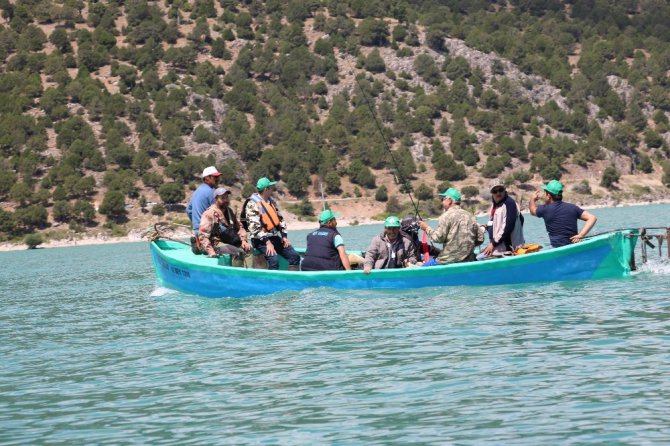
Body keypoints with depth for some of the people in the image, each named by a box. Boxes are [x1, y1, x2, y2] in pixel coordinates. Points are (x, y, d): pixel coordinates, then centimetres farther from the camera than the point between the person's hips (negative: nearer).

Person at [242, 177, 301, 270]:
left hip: (275, 237, 8)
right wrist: (267, 242, -22)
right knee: (274, 260, -30)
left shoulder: (271, 201, 13)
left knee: (294, 256, -5)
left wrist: (284, 236, 5)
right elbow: (254, 227, -19)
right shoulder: (252, 204, -12)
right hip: (261, 239, -8)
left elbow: (280, 219, 17)